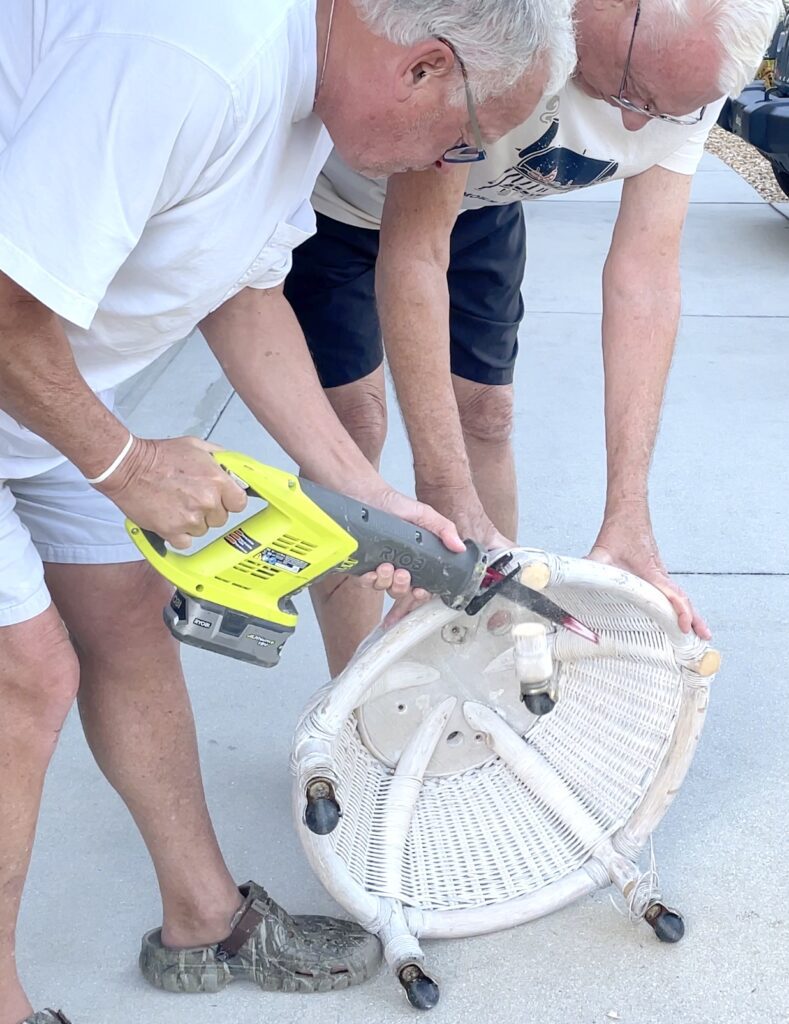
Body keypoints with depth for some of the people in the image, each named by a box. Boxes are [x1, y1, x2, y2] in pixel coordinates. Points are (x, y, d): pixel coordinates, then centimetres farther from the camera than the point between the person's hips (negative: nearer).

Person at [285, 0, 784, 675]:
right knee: (353, 419, -13)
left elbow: (646, 271, -24)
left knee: (485, 415, 4)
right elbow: (413, 248, -40)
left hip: (479, 201, 5)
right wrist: (452, 506, -43)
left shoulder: (691, 64, -23)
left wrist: (628, 519, -31)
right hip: (338, 196, -4)